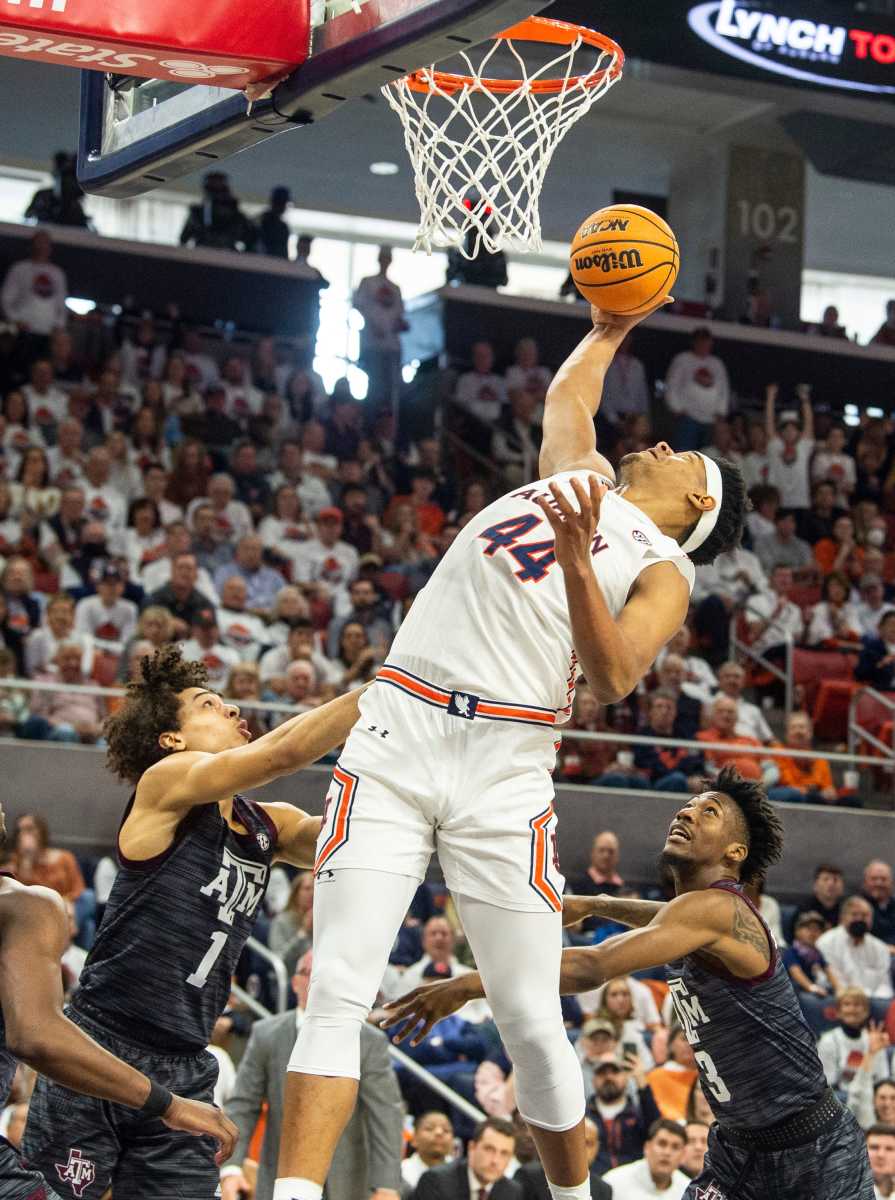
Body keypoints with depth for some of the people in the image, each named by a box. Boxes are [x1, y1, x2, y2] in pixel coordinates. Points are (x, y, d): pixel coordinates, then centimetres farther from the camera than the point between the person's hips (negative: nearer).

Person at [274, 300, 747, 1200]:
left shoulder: (662, 570, 8)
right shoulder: (580, 474, 24)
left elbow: (614, 676, -11)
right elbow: (567, 394, 46)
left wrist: (576, 554, -23)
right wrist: (611, 328, 56)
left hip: (505, 767, -3)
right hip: (398, 731, 3)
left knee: (532, 1023, -4)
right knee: (337, 994, -11)